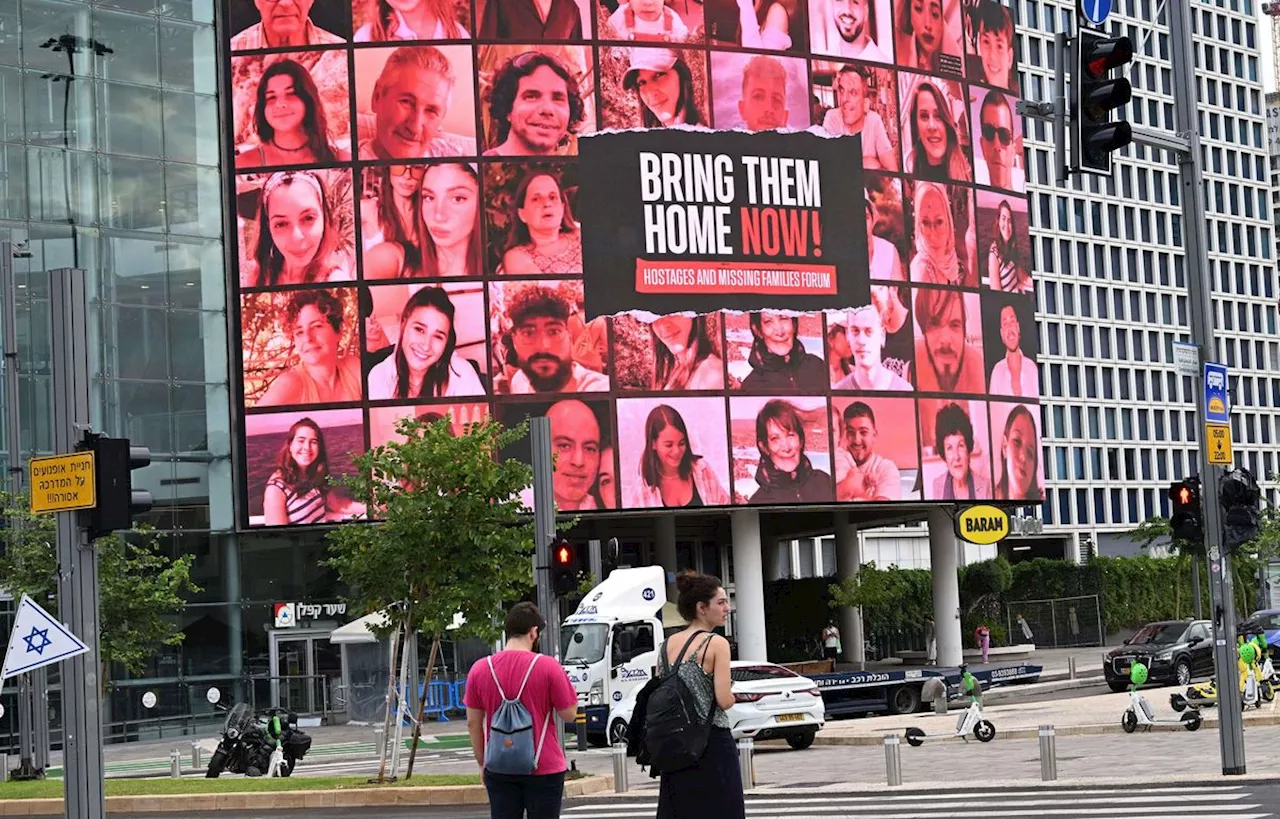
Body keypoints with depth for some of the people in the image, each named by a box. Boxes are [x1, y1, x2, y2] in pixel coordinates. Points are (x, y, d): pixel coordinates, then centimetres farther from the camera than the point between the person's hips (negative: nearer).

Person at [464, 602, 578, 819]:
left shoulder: (479, 669, 0)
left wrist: (482, 762, 15)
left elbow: (473, 723, 5)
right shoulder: (547, 666, -11)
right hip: (544, 769, -3)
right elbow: (569, 714, -5)